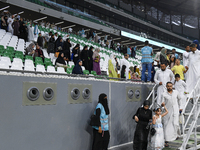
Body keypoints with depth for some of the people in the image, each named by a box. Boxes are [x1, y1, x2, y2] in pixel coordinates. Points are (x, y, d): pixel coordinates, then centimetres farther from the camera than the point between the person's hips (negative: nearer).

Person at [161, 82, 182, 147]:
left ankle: (177, 133, 25)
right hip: (168, 111, -1)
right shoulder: (164, 94, -4)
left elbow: (179, 99, 20)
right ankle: (166, 141, 8)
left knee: (175, 124, -10)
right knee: (167, 126, 0)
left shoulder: (176, 92, 2)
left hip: (175, 111, 1)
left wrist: (181, 107, 17)